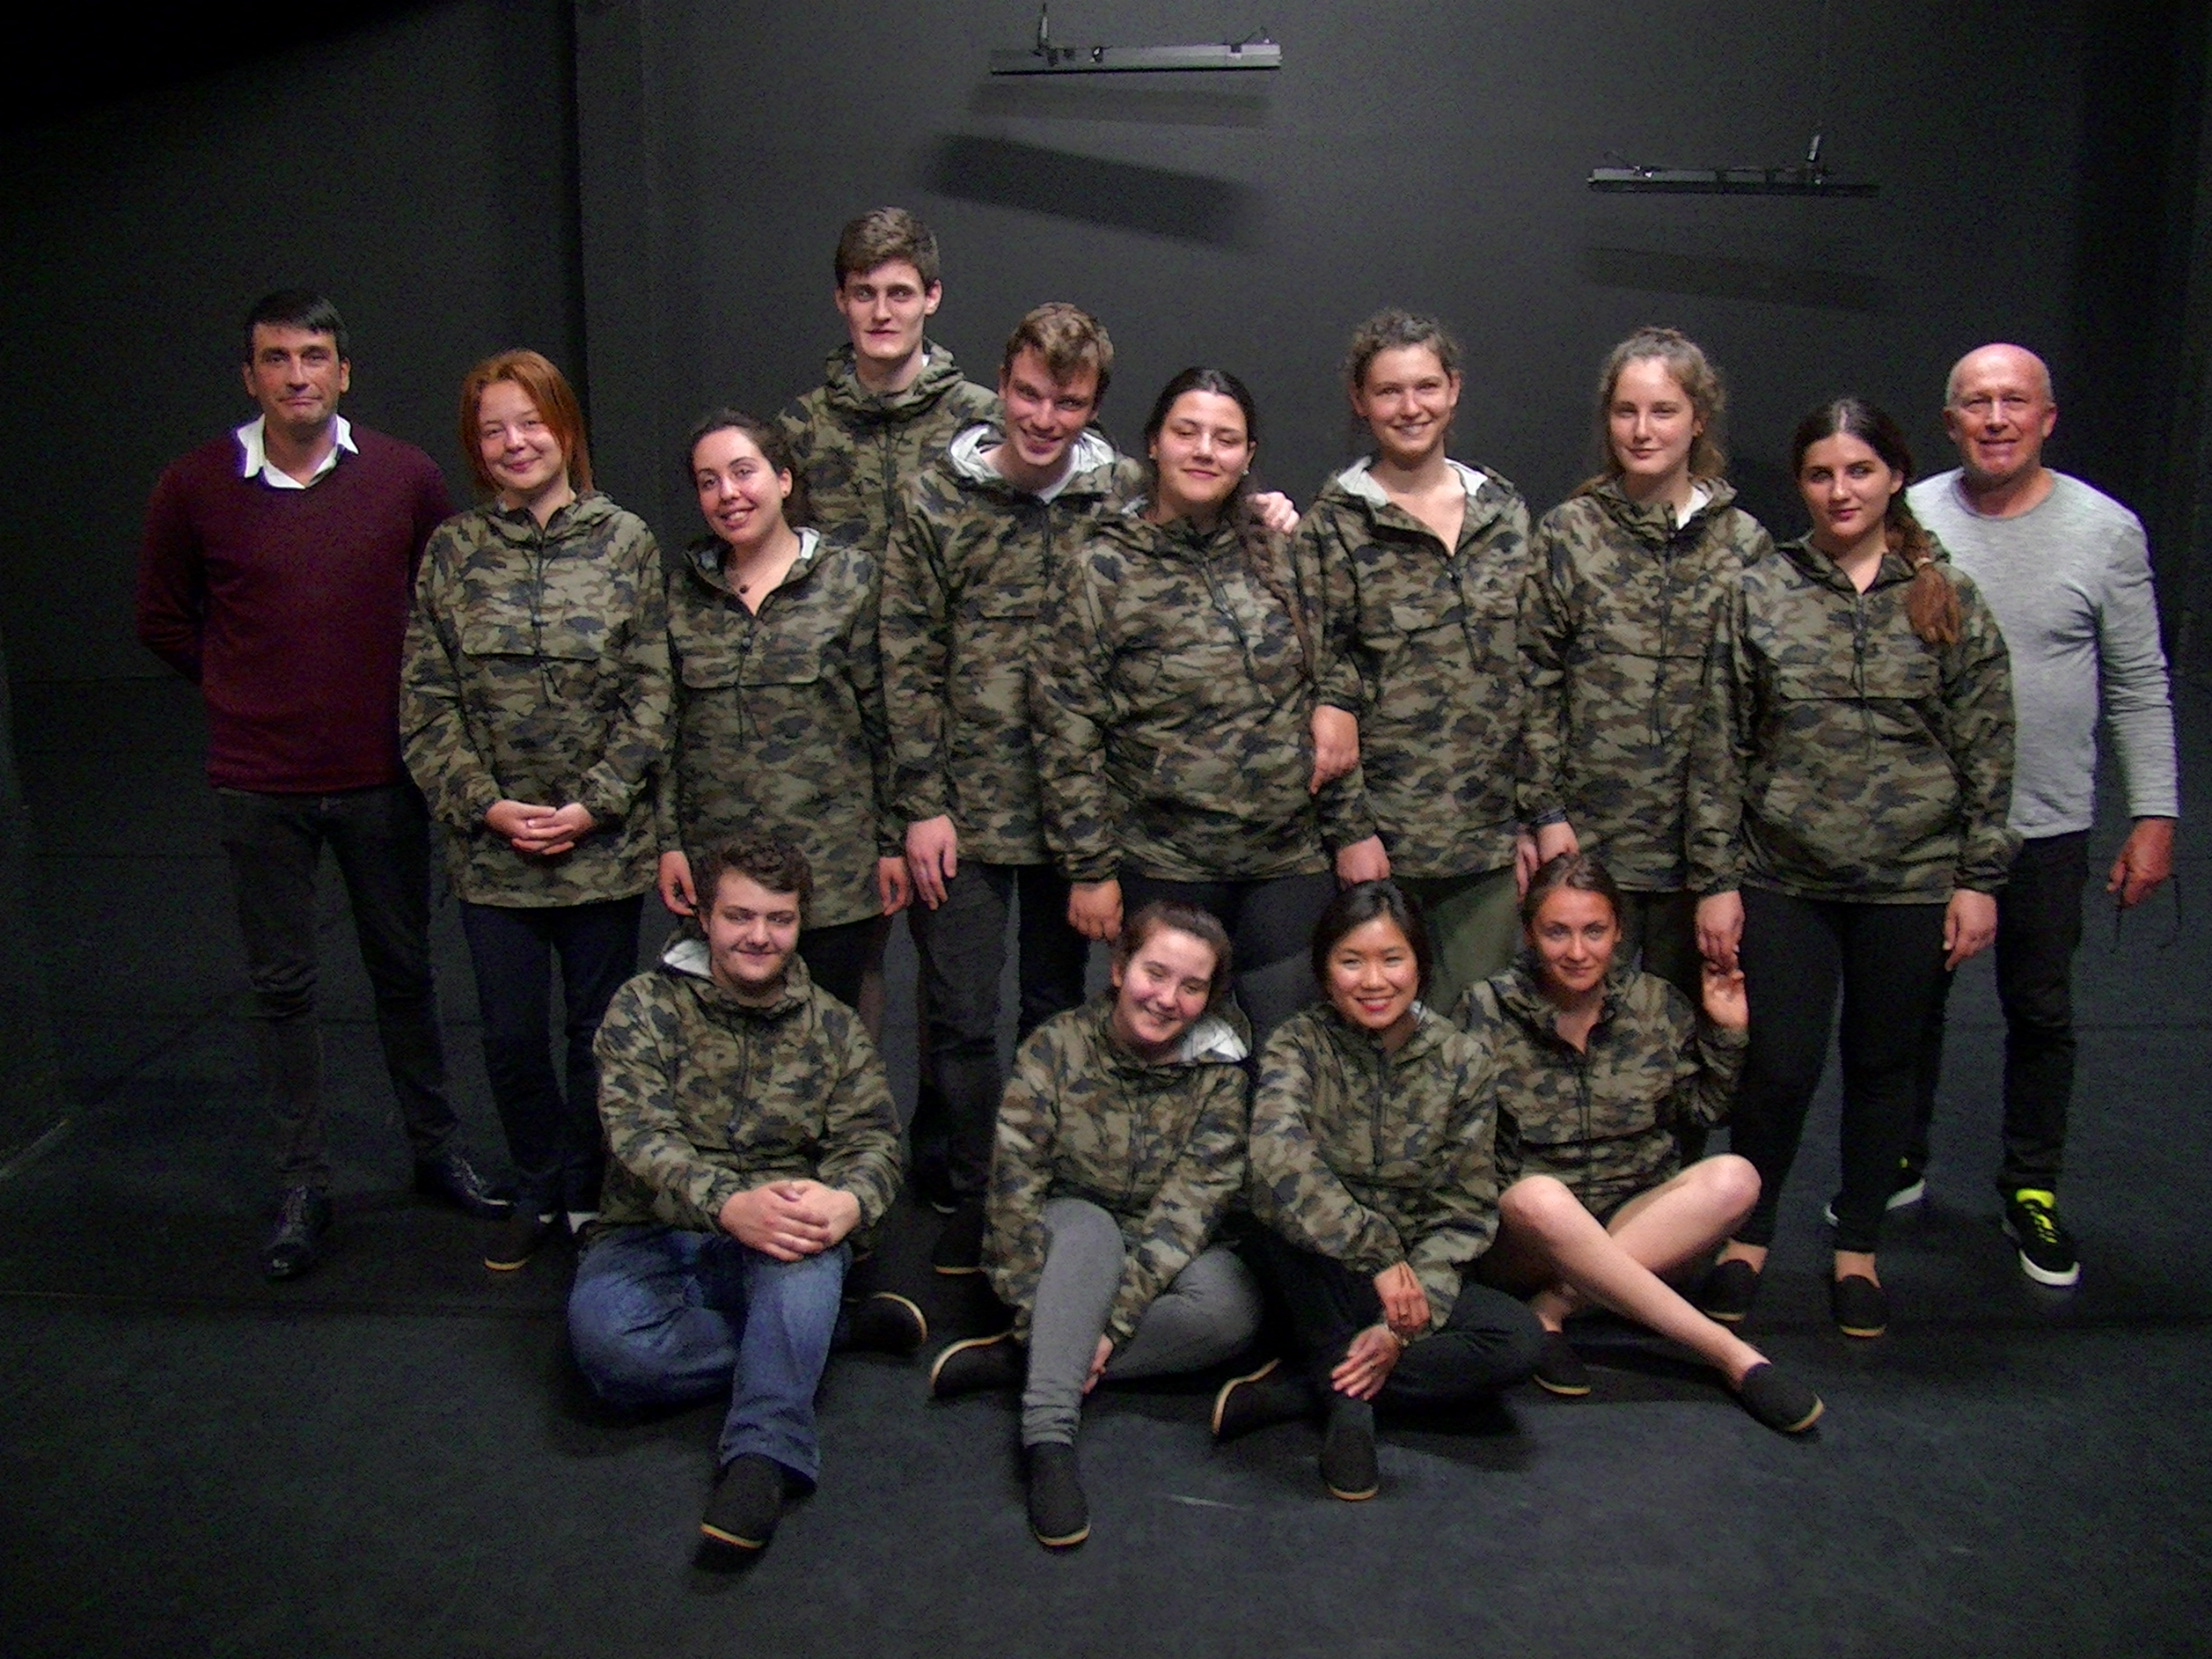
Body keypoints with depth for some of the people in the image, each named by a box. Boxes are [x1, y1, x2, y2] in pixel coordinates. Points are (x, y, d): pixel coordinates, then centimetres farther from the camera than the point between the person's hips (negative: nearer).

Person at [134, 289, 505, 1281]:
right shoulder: (195, 487, -5)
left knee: (403, 971, 13)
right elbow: (164, 620, 8)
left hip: (380, 776, 1)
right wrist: (245, 693, 4)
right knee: (281, 986, 9)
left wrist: (407, 694, 4)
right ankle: (302, 1183, 21)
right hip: (258, 785, 0)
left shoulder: (405, 477, -4)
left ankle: (436, 1151, 28)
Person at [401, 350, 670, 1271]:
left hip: (604, 843, -1)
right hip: (491, 847, 1)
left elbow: (652, 697, -3)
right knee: (511, 1037, 8)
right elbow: (426, 704, 1)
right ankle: (537, 1195, 28)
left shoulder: (625, 541, -1)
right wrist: (489, 807, -9)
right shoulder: (452, 552, 3)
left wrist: (593, 805, -11)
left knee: (599, 1030, 10)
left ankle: (591, 1195, 27)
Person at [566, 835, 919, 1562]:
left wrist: (849, 1202, -28)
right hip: (654, 1238, 0)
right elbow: (639, 1133, -14)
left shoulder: (833, 1026, 9)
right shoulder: (645, 1007, 0)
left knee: (808, 1244, -36)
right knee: (607, 1336, -33)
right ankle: (836, 1328, -19)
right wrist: (728, 1205, -34)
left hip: (781, 1247, 1)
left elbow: (871, 1140, -2)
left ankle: (762, 1453, -38)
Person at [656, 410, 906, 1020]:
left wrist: (893, 843, -3)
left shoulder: (852, 577, -1)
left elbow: (888, 721, -1)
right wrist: (668, 841, 5)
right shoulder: (682, 589, 9)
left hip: (834, 868, -3)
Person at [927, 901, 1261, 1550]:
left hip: (1161, 1262, 2)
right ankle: (1048, 1437, -41)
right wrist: (1037, 1312, -27)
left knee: (1233, 1306, -31)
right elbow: (1013, 1186, -16)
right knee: (1091, 1229, -36)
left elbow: (1189, 1206, -16)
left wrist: (1119, 1319, -27)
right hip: (1063, 1250, -1)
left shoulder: (1218, 1071, -8)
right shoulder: (1056, 1047, -11)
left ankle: (1014, 1361, -27)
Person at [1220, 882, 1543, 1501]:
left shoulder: (1463, 1062, -4)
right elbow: (1278, 1156, -30)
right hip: (1317, 1276, -2)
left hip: (1416, 1276, 2)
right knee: (1282, 1206, -32)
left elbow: (1464, 1215, -5)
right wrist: (1380, 1257, -36)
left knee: (1519, 1339, -25)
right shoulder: (1299, 1044, -10)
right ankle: (1350, 1399, -19)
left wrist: (1405, 1325, -17)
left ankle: (1295, 1387, -17)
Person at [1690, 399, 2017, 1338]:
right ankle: (1749, 1236, 25)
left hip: (1911, 881, 1)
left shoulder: (1950, 603, 3)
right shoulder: (1758, 598, 0)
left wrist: (1978, 879, 0)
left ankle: (1858, 1248, 30)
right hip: (1783, 878, -1)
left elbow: (1986, 753, 4)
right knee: (1778, 1068, 1)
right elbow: (1718, 750, 0)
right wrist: (1715, 880, -3)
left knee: (1883, 1065, 12)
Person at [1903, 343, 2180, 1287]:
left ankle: (2033, 1189, 27)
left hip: (2047, 823, 0)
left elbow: (2139, 688, 2)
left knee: (2042, 1013, 11)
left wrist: (2155, 816, -2)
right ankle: (1899, 1164, 32)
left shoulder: (2107, 531, -2)